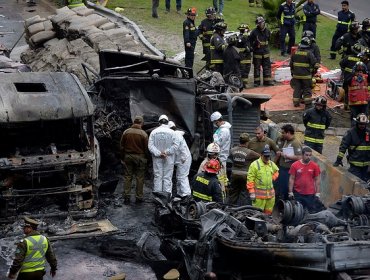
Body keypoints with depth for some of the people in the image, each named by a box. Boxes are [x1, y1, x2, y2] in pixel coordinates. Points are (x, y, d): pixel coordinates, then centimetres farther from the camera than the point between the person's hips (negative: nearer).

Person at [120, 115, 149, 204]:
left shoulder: (126, 132, -2)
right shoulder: (143, 134, -11)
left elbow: (121, 146, 5)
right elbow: (146, 148, -7)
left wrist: (123, 157, 15)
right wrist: (146, 158, 8)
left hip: (128, 157, 3)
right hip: (140, 157, -3)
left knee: (127, 177, 9)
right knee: (139, 178, 5)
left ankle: (126, 196, 8)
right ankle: (139, 197, 8)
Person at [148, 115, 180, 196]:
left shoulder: (154, 132, -2)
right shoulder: (172, 132, -4)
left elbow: (150, 145, -9)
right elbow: (176, 144, -13)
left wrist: (158, 153, -12)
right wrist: (167, 152, -12)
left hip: (157, 158, 1)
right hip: (169, 159, -1)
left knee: (157, 177, 6)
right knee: (167, 177, 3)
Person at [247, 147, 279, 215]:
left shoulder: (272, 164, 12)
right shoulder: (255, 164, -9)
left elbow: (276, 172, 33)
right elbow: (250, 179, -11)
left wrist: (272, 178, 14)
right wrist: (251, 192, -14)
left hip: (270, 194, 6)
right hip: (259, 194, -6)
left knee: (268, 213, 12)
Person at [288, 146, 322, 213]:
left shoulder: (315, 166, -1)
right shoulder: (295, 165, -4)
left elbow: (317, 180, 4)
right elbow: (291, 179, 0)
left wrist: (317, 193, 2)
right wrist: (290, 192, -2)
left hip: (310, 194, 0)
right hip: (298, 193, 0)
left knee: (312, 212, 3)